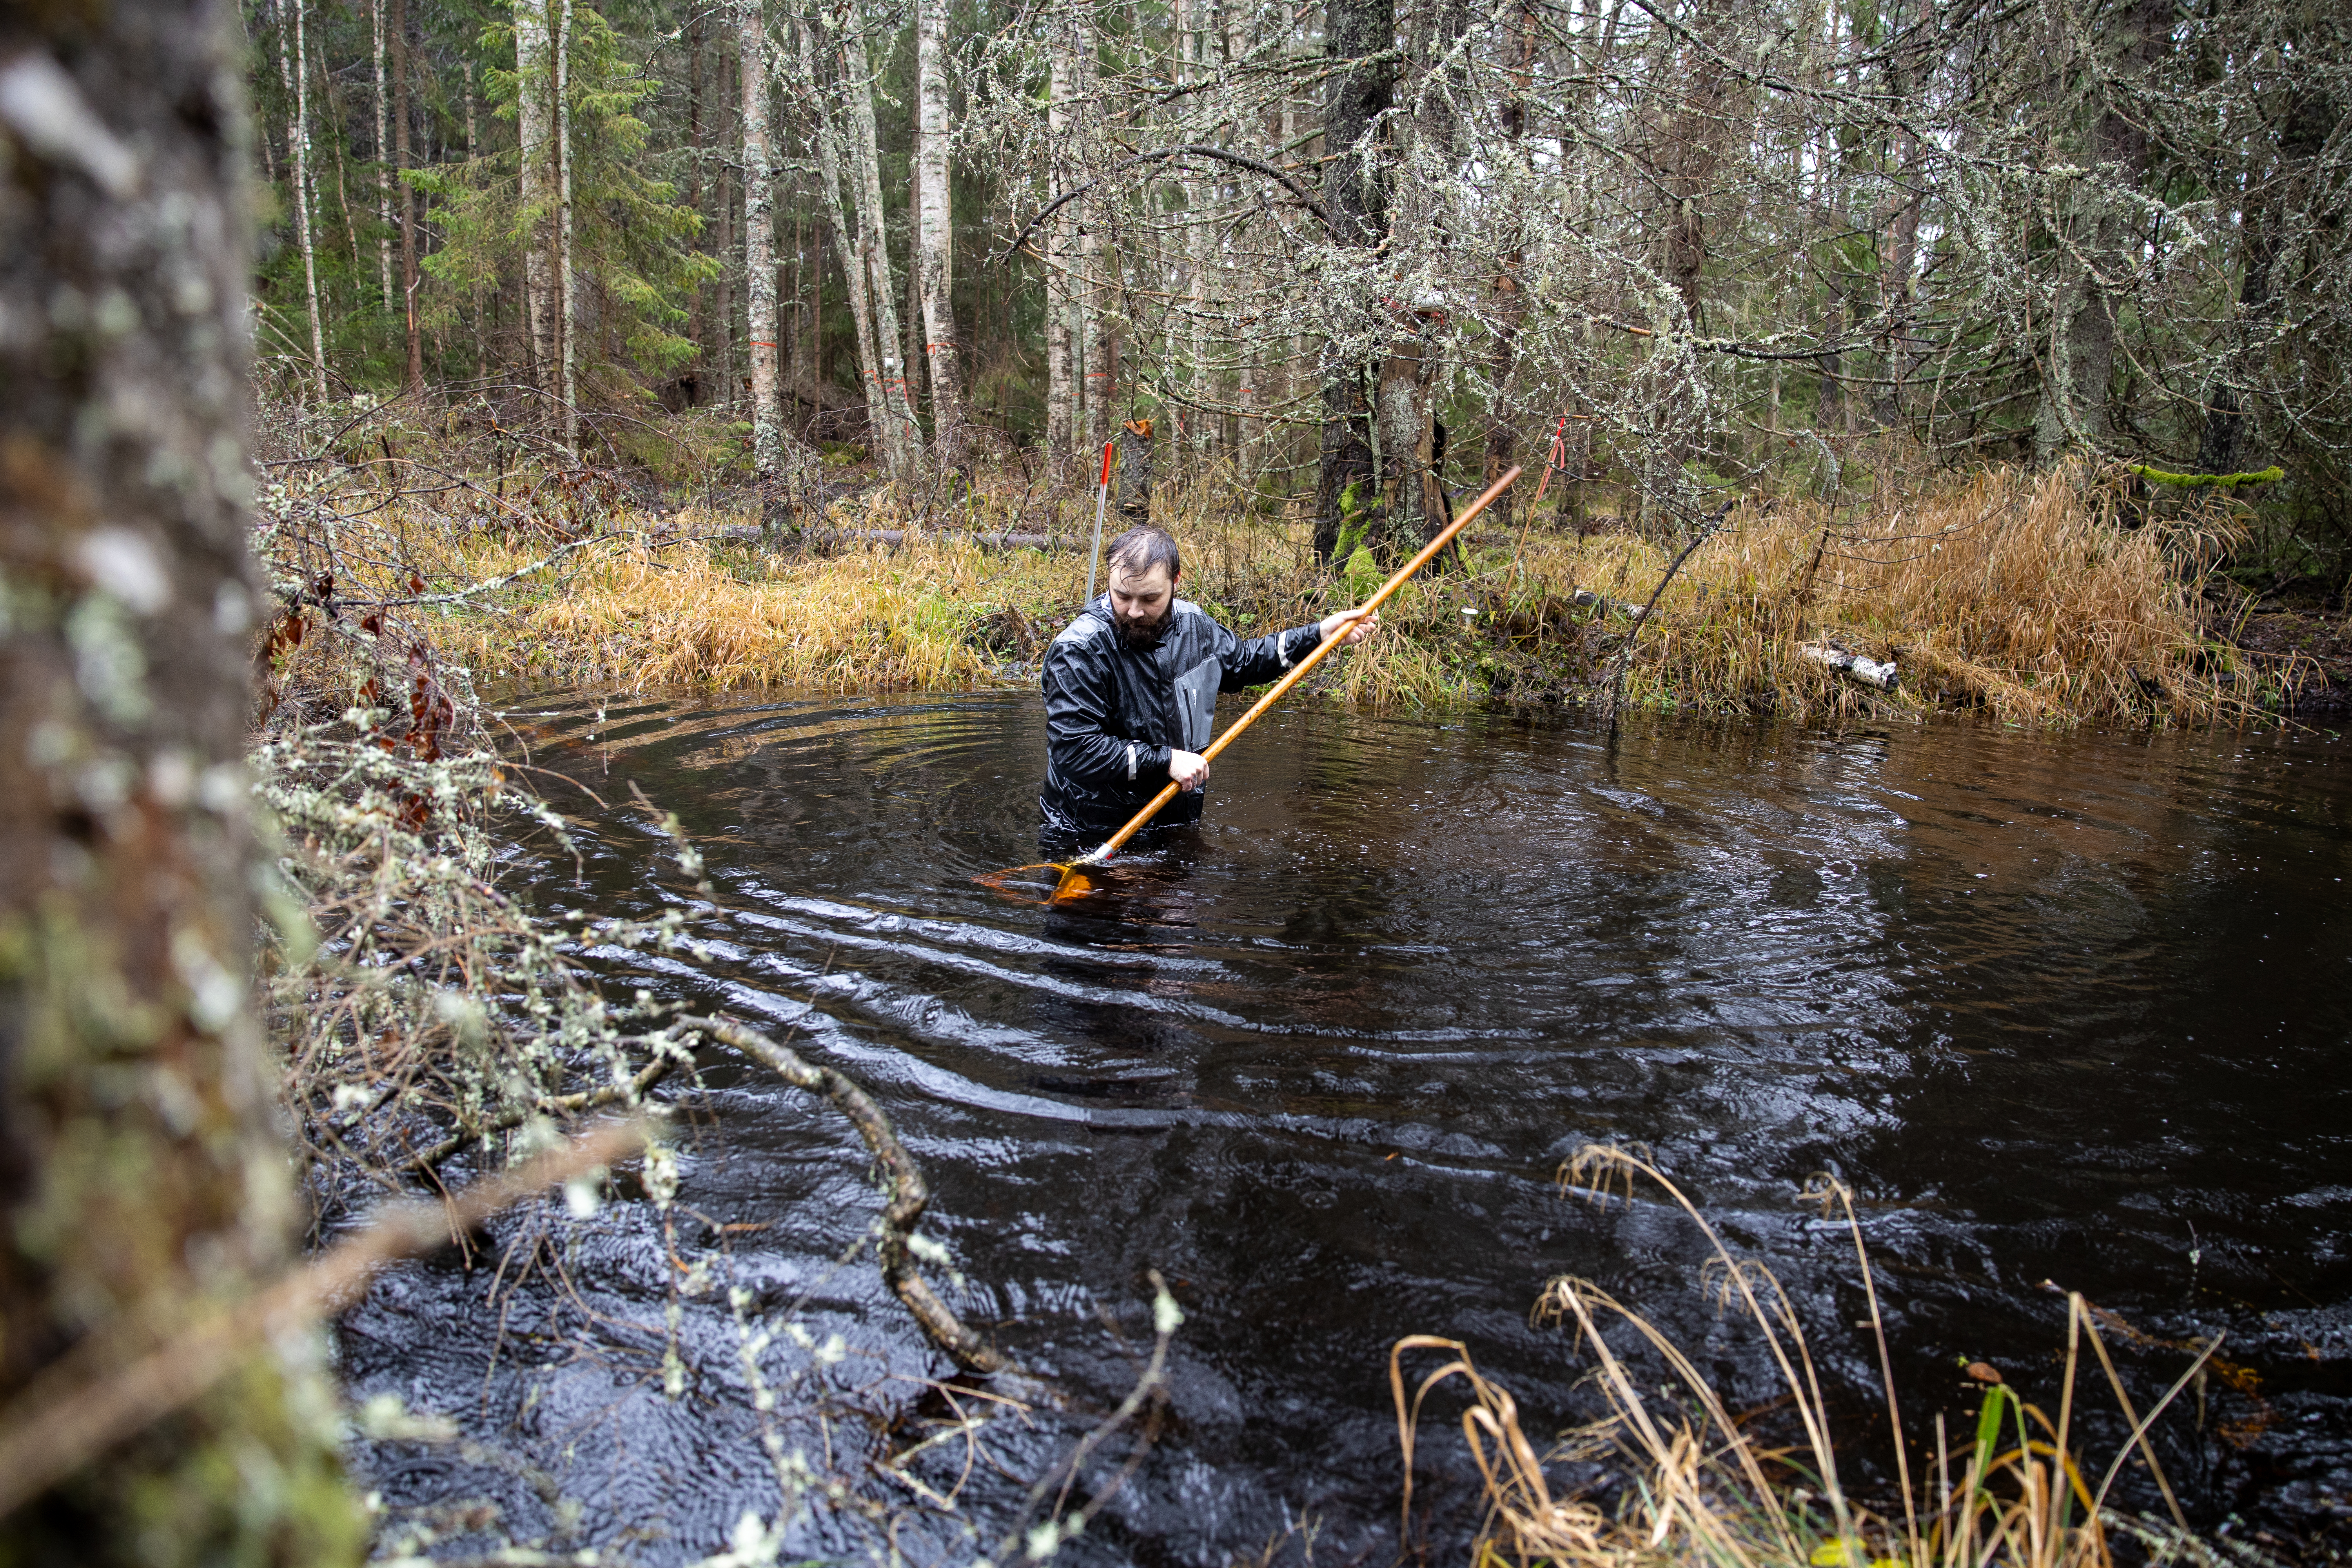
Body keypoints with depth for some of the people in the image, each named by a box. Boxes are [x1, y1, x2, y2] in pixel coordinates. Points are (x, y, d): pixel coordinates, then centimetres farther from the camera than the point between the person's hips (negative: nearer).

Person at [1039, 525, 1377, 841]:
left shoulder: (1192, 624, 2)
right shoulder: (1080, 651, -20)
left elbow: (1243, 661, 24)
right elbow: (1072, 749, -26)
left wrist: (1320, 633, 19)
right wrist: (1166, 760, -24)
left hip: (1176, 820, 5)